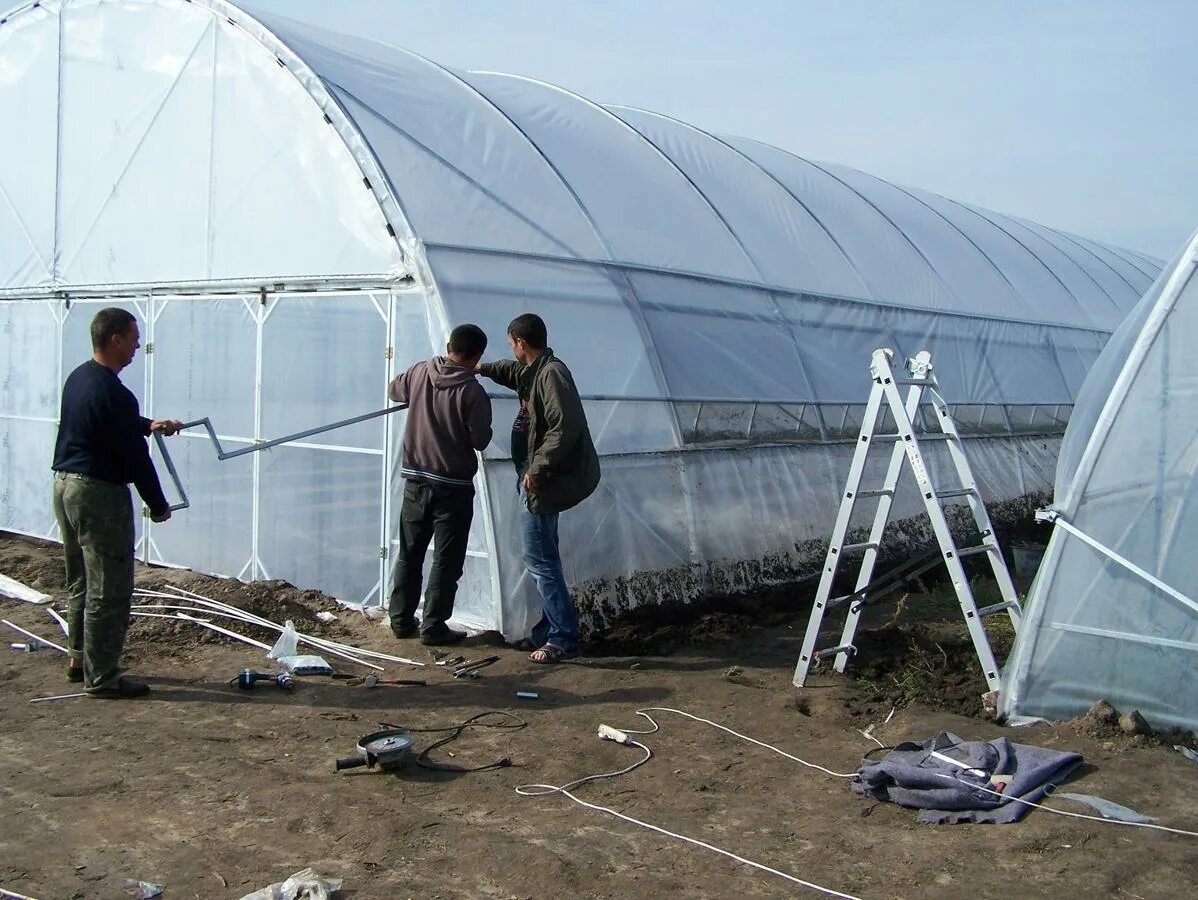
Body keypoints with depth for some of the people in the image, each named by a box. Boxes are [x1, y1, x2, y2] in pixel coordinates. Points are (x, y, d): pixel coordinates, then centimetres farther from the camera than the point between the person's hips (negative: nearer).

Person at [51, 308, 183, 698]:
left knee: (80, 582, 20)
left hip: (65, 484, 10)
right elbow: (135, 457, -18)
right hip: (99, 493, -10)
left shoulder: (78, 378, 7)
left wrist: (148, 425, 21)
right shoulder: (113, 393, -22)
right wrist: (158, 504, -7)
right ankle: (101, 677, 4)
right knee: (109, 591, -2)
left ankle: (79, 659, 31)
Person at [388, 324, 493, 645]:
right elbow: (480, 440, -12)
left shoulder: (419, 373, -1)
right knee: (446, 560, 3)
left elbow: (394, 390, 19)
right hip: (452, 486, -5)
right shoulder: (472, 392, -16)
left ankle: (402, 620, 21)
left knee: (410, 554, 15)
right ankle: (433, 626, 4)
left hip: (415, 480, 5)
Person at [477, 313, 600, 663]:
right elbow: (515, 372, 40)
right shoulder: (535, 371, 13)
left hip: (544, 482, -11)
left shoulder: (551, 374, -18)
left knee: (540, 560, -8)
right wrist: (484, 368, 39)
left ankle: (563, 638, -4)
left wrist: (537, 469, -24)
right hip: (540, 478, 11)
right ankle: (550, 629, 23)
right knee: (542, 558, 15)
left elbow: (564, 428, -27)